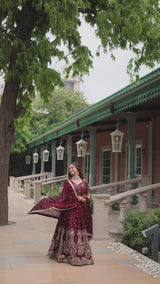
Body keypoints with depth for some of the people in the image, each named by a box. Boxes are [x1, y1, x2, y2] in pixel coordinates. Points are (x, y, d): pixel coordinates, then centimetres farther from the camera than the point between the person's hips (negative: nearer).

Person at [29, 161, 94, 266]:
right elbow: (63, 198, 0)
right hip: (70, 210, -1)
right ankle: (68, 254, 6)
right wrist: (53, 206, -9)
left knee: (80, 232, 3)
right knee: (70, 232, -2)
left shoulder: (84, 182, 7)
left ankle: (81, 254, 12)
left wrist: (83, 199, -8)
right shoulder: (68, 182, 4)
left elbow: (88, 196, 11)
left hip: (81, 211, 1)